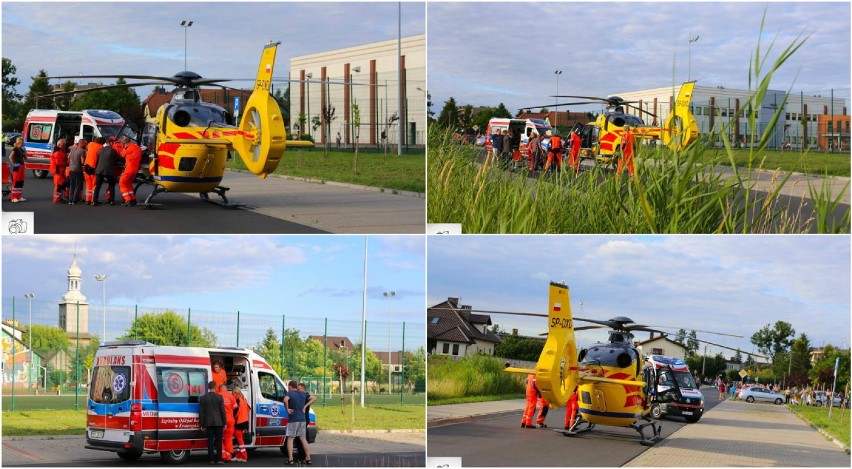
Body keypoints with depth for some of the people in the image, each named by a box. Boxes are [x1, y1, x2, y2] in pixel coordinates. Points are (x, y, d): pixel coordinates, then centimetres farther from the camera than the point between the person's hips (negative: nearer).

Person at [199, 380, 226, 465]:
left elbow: (201, 412, 2)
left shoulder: (203, 398, 1)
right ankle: (219, 459, 1)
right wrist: (224, 423, 3)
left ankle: (212, 459, 2)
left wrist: (202, 425, 8)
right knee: (219, 441, 4)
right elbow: (222, 411, -4)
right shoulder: (219, 397, -5)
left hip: (208, 423, 2)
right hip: (218, 422, -1)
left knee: (210, 441, 4)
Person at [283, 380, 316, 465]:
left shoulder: (289, 393, -8)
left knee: (290, 439, 2)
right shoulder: (303, 394, 11)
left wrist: (287, 409, -17)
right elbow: (314, 398, 20)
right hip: (303, 419, 6)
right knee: (303, 439, 11)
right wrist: (305, 406, 12)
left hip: (293, 420, -6)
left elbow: (285, 400, -31)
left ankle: (290, 459, -6)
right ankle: (308, 459, 9)